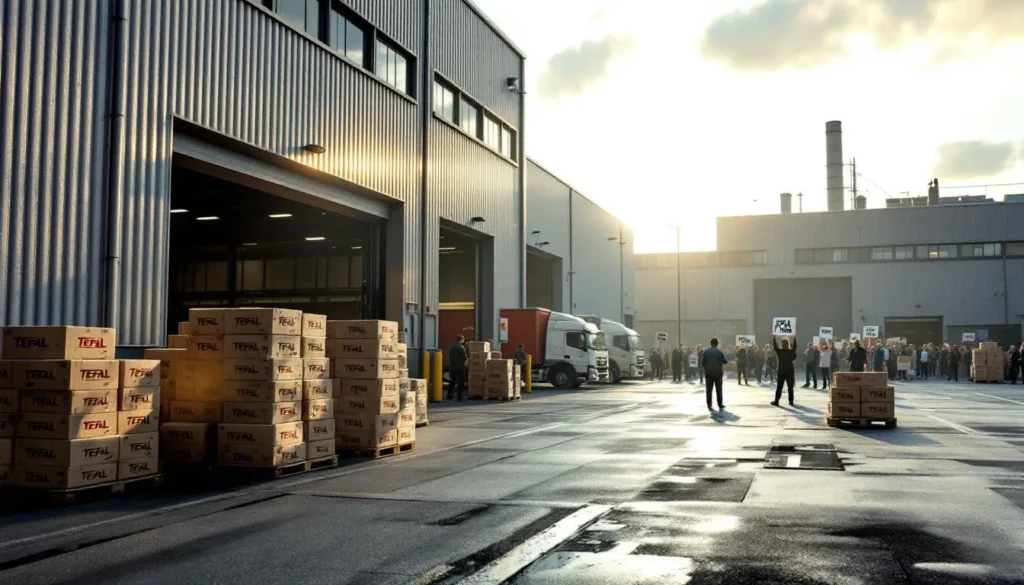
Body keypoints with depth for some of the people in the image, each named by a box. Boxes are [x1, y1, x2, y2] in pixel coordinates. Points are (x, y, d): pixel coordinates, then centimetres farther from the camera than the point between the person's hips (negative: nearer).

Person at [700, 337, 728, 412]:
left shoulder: (706, 351, -5)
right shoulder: (719, 352, -7)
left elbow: (702, 362, -7)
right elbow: (725, 362, -3)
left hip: (708, 373, 0)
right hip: (718, 373, 0)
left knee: (708, 390, 5)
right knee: (719, 390, 10)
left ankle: (709, 406, 4)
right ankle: (720, 406, 11)